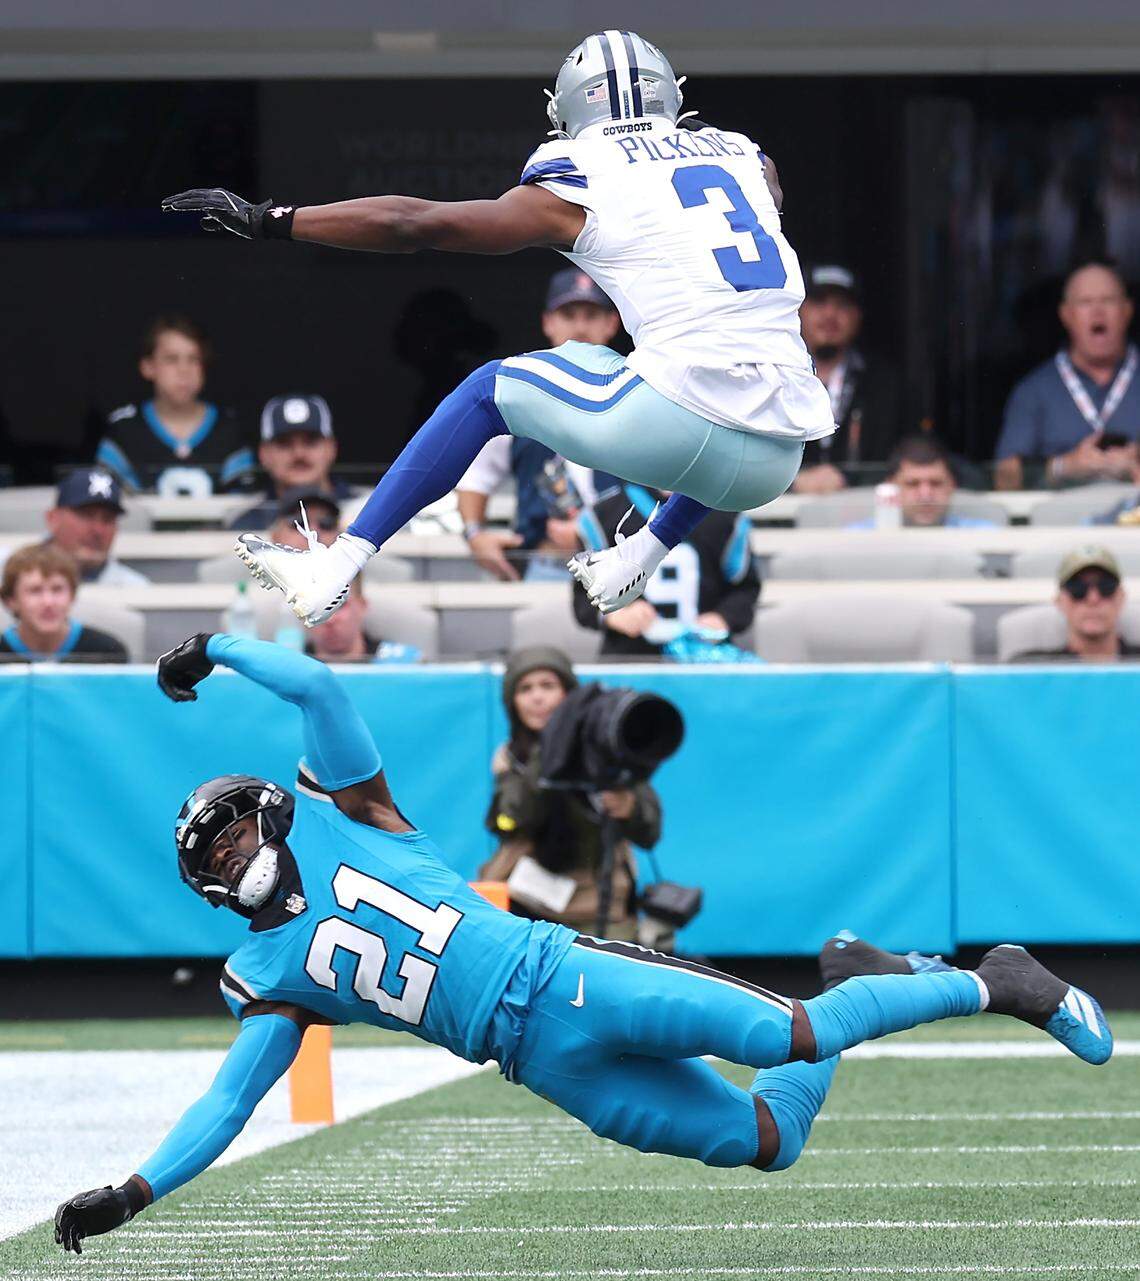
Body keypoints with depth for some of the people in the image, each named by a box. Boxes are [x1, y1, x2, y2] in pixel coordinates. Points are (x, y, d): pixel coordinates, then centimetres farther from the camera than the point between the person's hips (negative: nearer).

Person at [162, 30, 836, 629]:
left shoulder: (574, 188, 6)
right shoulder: (746, 158, 20)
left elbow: (411, 224, 5)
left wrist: (264, 220, 12)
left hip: (680, 424, -4)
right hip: (773, 470, 4)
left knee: (490, 387, 17)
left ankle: (333, 571, 14)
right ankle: (640, 561, 25)